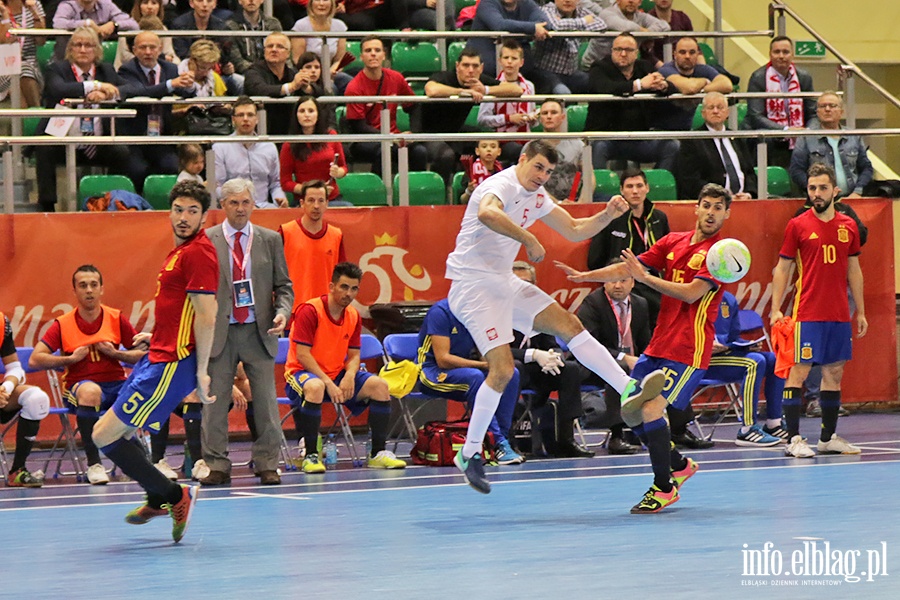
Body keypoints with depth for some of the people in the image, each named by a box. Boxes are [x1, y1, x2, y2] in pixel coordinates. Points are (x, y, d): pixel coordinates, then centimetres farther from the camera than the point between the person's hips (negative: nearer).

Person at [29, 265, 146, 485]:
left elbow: (144, 355, 7)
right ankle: (94, 464, -33)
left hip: (116, 385, 2)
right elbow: (35, 359, -3)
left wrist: (115, 353, -7)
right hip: (78, 388, -2)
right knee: (90, 390, -41)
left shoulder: (117, 319, 6)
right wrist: (71, 359, -9)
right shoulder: (63, 324, 2)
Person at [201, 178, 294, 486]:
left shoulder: (270, 240, 8)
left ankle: (267, 464, 10)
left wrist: (282, 312, -7)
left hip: (259, 332, 1)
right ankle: (216, 465, 9)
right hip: (219, 332, -1)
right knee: (215, 399, 1)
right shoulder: (205, 241, 3)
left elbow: (283, 286, 12)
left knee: (266, 400, 1)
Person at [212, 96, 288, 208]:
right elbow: (217, 187, -2)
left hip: (263, 206, 3)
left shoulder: (269, 147, 16)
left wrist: (280, 197, 0)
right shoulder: (220, 148, 5)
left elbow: (276, 182, 23)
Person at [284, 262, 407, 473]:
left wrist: (349, 376, -15)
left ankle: (377, 454, -4)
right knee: (315, 388, -41)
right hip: (303, 373, -7)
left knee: (379, 386, -12)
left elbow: (354, 355, 8)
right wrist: (328, 383, -27)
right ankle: (310, 455, -30)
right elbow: (302, 355, -20)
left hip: (337, 374, 7)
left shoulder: (353, 316, 5)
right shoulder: (309, 311, -16)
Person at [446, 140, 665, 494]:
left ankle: (629, 390, 3)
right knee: (502, 369, -16)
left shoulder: (537, 197, 12)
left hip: (504, 282, 9)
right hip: (472, 285, -9)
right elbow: (486, 213, -42)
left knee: (569, 325, 2)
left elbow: (575, 230, 19)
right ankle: (469, 454, -5)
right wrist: (529, 239, -37)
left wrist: (608, 215, 1)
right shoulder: (503, 185, -17)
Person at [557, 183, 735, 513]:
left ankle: (664, 488, -2)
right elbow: (628, 267, 14)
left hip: (688, 349, -7)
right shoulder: (673, 242, 11)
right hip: (658, 345, 7)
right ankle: (679, 465, 27)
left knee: (651, 411, -17)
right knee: (630, 412, 7)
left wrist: (645, 277, -17)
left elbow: (691, 293, -18)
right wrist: (585, 276, 3)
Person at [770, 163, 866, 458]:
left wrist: (860, 311, 15)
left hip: (839, 315, 5)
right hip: (807, 315, -5)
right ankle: (793, 439, -6)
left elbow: (854, 270, 16)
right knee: (798, 372, -7)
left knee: (834, 373, 9)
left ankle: (828, 438, 17)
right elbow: (782, 269, 1)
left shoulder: (848, 226, 9)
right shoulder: (798, 226, -2)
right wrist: (775, 309, -7)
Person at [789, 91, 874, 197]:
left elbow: (867, 168, 19)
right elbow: (796, 171, 3)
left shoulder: (854, 138, 18)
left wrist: (858, 192, 2)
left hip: (851, 197, 2)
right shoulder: (805, 139, 9)